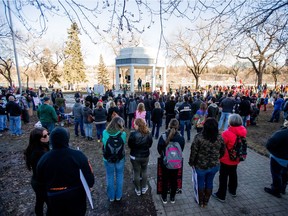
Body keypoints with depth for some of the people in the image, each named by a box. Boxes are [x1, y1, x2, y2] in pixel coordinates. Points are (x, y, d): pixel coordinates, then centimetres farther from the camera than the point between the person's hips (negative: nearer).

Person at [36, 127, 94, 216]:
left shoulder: (43, 159, -14)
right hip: (76, 198, -2)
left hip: (54, 200, 2)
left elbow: (41, 183, 1)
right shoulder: (78, 155, -25)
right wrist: (85, 186, 1)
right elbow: (89, 179, -20)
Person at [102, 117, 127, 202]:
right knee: (119, 176, 20)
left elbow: (103, 143, -5)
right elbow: (124, 143, -4)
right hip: (120, 158, 0)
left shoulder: (105, 132, -18)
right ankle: (118, 196, 36)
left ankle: (111, 197, 35)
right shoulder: (123, 134, -21)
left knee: (110, 177, 19)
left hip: (108, 158, 1)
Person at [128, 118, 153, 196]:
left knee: (136, 173, 14)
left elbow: (130, 145, -10)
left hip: (135, 156, -2)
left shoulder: (133, 134, -23)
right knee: (144, 171, 22)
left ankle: (138, 190, 30)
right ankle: (144, 188, 36)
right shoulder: (148, 133, -13)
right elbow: (150, 144, -1)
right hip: (145, 156, 3)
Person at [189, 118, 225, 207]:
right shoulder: (220, 137, -12)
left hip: (201, 166, -3)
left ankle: (201, 202, 39)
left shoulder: (199, 137, -25)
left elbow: (194, 152, -17)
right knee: (209, 183, 22)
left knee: (201, 183, 19)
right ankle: (206, 201, 41)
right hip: (215, 166, 3)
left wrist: (191, 162, -1)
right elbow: (222, 151, 2)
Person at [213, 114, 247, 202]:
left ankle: (221, 196, 19)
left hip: (226, 160, -6)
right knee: (233, 174, 25)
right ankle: (233, 191, 44)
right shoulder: (243, 132, -9)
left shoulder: (227, 133, -29)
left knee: (223, 177, 7)